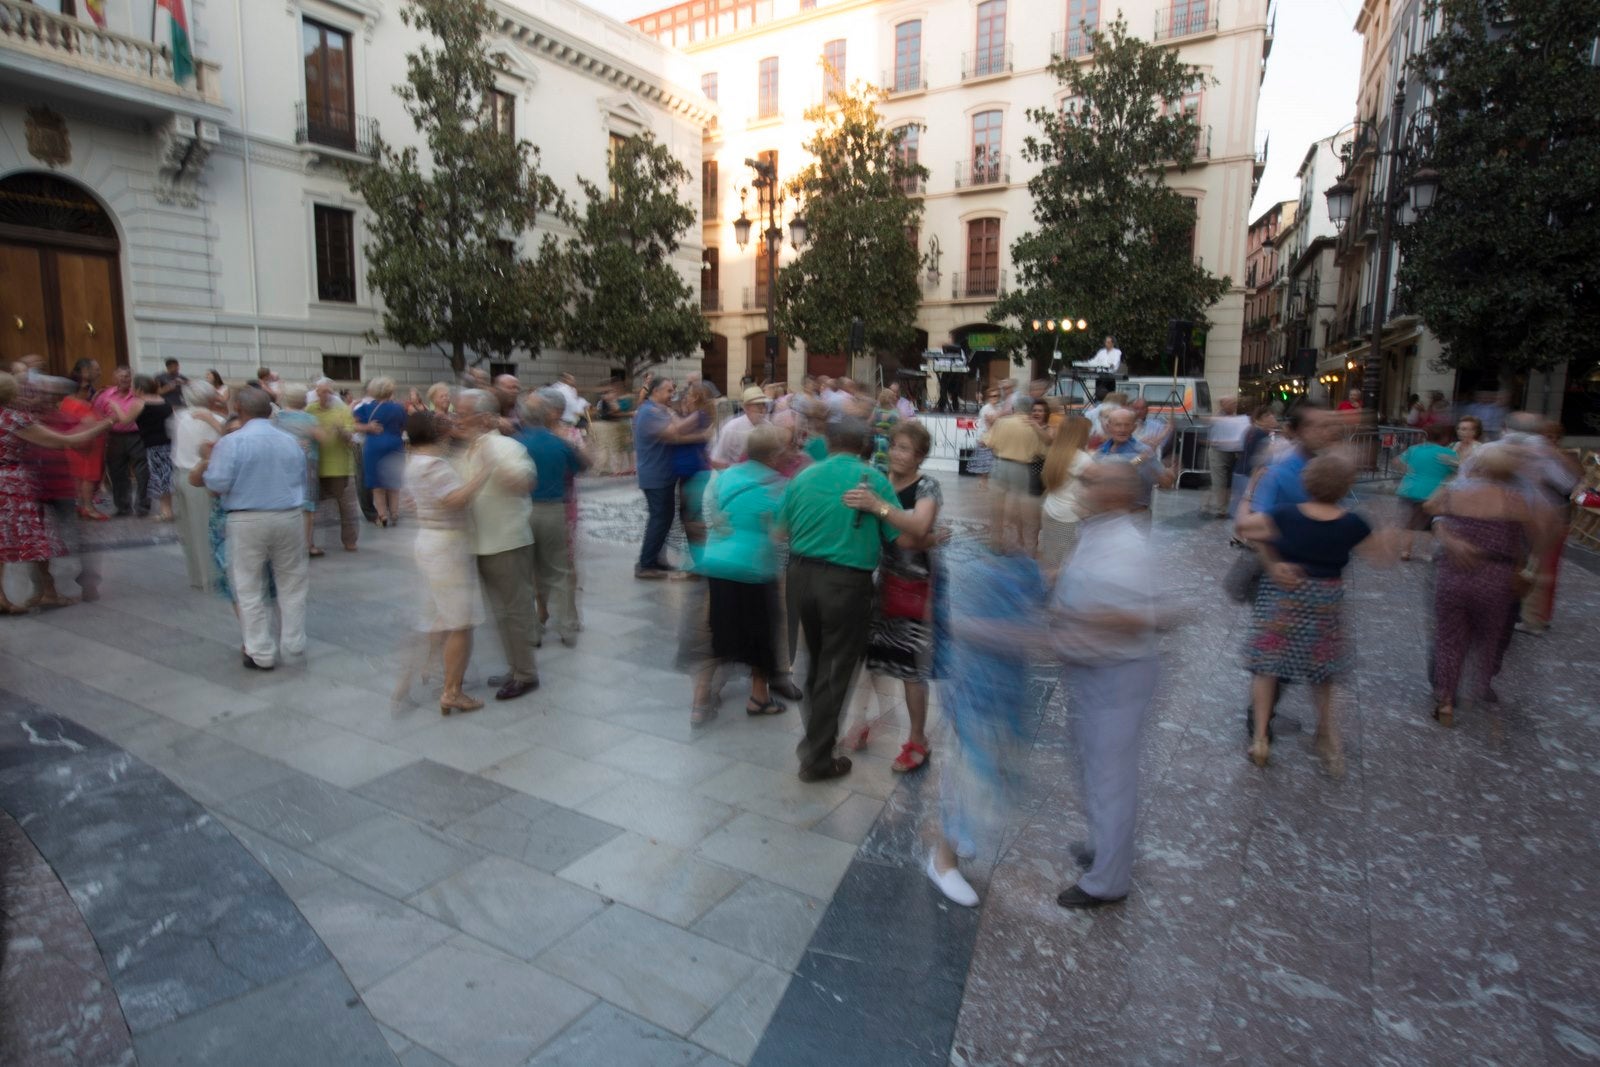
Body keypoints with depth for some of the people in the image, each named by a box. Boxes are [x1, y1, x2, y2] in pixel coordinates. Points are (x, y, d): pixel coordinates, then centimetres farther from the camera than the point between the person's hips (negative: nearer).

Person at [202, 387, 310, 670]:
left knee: (250, 589, 8)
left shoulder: (231, 442, -8)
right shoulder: (290, 441, 4)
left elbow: (218, 484, -11)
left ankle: (262, 654, 12)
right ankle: (293, 642, 22)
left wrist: (208, 464, 7)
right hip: (289, 517, 3)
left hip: (247, 520, -3)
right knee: (291, 583, 16)